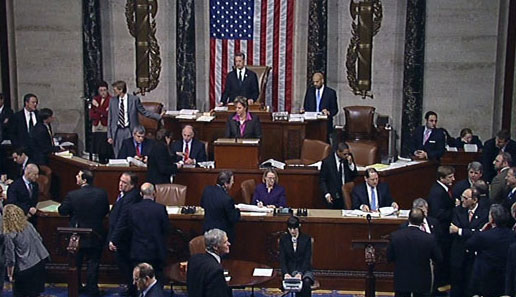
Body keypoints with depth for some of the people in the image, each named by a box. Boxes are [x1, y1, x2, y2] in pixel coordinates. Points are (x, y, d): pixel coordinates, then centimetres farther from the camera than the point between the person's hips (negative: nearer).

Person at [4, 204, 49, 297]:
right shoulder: (28, 225, 0)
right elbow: (39, 239, 10)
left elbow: (10, 256, -11)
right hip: (40, 260, 6)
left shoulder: (9, 235, -15)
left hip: (26, 267, -6)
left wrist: (10, 274, 0)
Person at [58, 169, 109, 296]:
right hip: (96, 236, 1)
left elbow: (62, 211, -7)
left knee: (76, 263, 18)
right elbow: (106, 211, 1)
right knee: (93, 262, 13)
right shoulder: (102, 193, -12)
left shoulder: (72, 195, -20)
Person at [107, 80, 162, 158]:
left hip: (130, 131, -2)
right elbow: (110, 119, 9)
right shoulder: (112, 100, 6)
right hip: (117, 131, 3)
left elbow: (144, 112, 3)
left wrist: (159, 116, -8)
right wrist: (109, 136, 5)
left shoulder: (134, 99, -3)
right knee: (118, 156, 5)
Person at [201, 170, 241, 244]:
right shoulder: (227, 199, -28)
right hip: (223, 233, -6)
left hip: (207, 229, 6)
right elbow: (233, 219, -17)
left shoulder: (207, 190, -9)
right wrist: (237, 210, 0)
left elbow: (202, 205, 10)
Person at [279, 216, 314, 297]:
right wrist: (285, 273, -20)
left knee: (307, 281, -33)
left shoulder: (306, 239, -2)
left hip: (304, 268, 0)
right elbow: (282, 259, -2)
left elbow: (307, 259, -7)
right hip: (290, 268, 0)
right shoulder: (283, 239, 1)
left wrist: (300, 273, -23)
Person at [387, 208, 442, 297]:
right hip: (422, 282, -1)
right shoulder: (429, 238, -19)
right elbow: (438, 259, -6)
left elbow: (389, 258, -4)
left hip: (401, 281, 1)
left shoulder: (395, 236, -15)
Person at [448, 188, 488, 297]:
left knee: (470, 287, 7)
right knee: (456, 285, 10)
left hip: (474, 255, -2)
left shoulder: (484, 213, -7)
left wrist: (460, 231, -17)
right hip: (458, 254, 2)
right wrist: (471, 232, -23)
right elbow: (453, 231, -10)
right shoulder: (458, 211, 1)